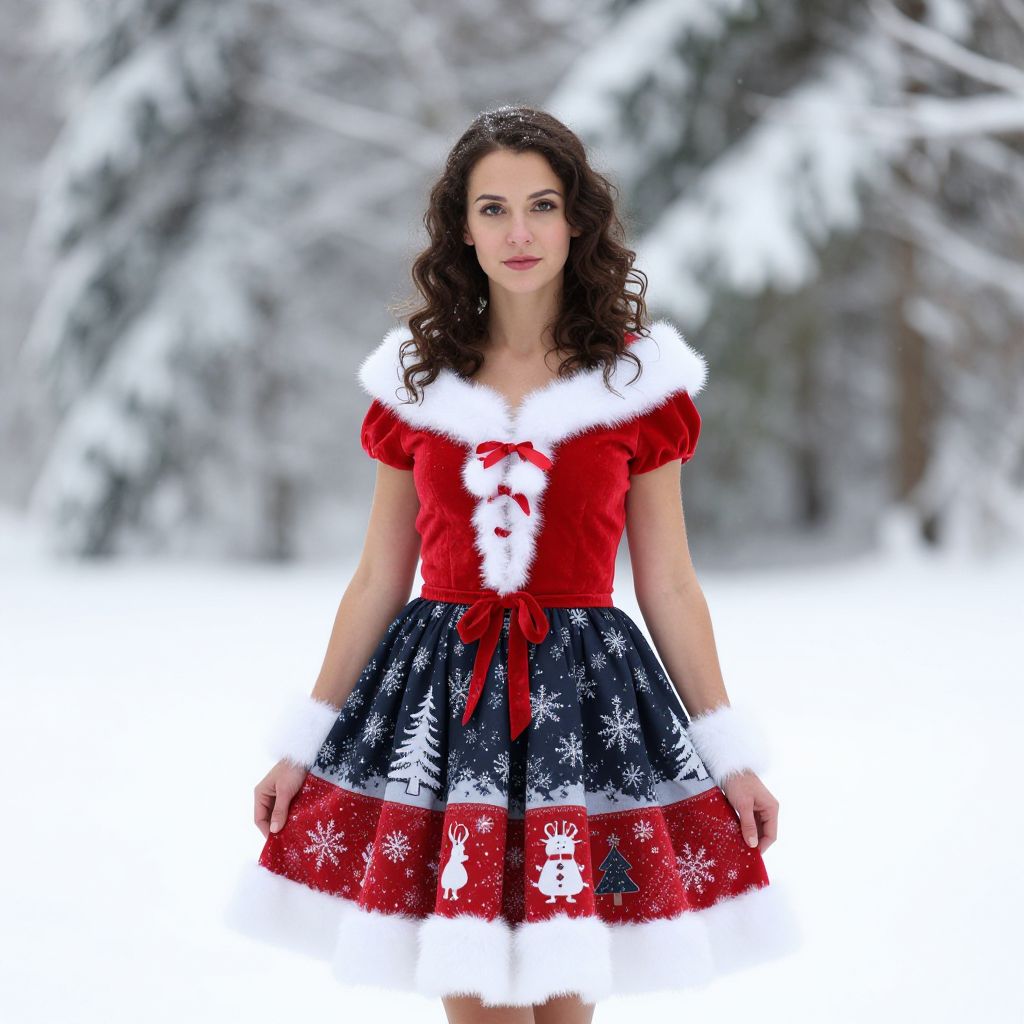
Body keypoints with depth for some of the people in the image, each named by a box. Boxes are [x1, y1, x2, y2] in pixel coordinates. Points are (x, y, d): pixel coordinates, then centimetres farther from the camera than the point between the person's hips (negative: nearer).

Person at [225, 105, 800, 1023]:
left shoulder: (637, 380, 2)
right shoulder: (416, 379, 6)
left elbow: (668, 584, 5)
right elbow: (378, 580, 10)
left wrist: (733, 757, 3)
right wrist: (302, 742, 10)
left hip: (584, 695, -1)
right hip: (440, 695, 1)